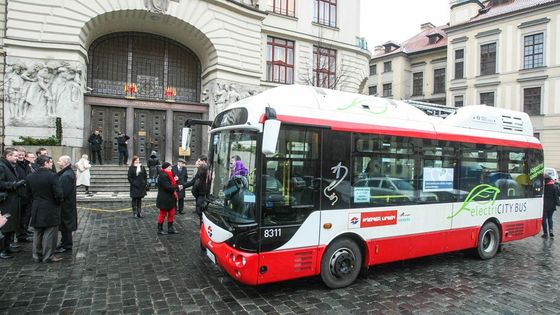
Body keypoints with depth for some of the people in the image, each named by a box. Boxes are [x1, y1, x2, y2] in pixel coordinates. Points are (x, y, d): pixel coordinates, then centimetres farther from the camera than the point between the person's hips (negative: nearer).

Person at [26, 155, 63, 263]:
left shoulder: (30, 177, 2)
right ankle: (48, 256, 8)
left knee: (37, 233, 16)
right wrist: (58, 202, -1)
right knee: (50, 233, 2)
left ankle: (37, 256, 25)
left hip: (36, 209, 6)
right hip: (50, 209, -6)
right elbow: (58, 194, -19)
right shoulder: (52, 176, -18)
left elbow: (29, 192, 10)